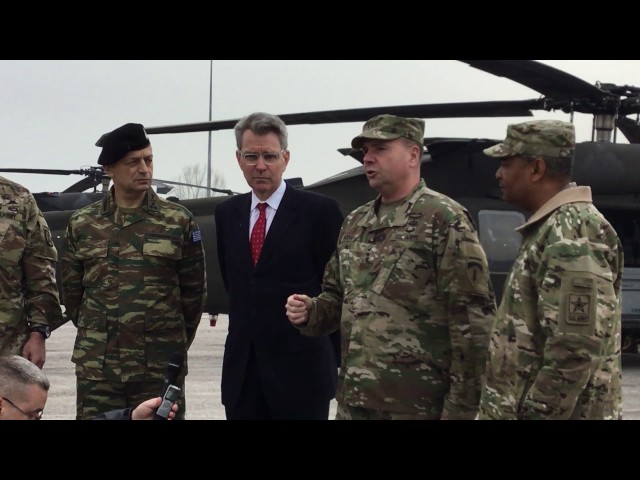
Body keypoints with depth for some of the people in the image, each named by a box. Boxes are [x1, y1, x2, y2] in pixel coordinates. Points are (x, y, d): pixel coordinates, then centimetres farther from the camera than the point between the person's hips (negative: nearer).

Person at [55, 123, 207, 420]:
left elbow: (194, 289, 8)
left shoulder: (178, 221, 1)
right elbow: (71, 290, 13)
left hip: (161, 367, -1)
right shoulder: (81, 224, 5)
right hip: (95, 367, 1)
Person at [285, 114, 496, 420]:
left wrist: (460, 407, -15)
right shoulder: (354, 223, 13)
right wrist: (310, 312, 0)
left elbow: (473, 320, -13)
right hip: (353, 401, 6)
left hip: (415, 405, -6)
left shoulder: (445, 220, -9)